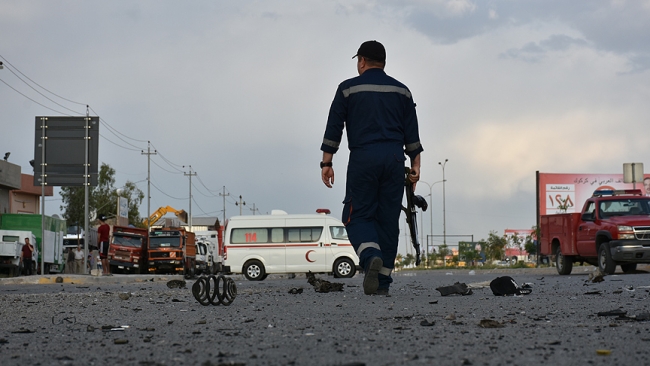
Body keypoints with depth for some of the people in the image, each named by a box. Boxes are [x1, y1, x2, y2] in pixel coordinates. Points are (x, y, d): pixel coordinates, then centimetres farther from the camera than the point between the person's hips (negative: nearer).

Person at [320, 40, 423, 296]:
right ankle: (382, 282, 6)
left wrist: (326, 163, 4)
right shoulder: (401, 91, 14)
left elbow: (333, 128, 2)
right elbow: (412, 133, 11)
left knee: (358, 215, 2)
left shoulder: (348, 89, 5)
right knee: (388, 219, 7)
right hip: (394, 158, 3)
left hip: (362, 159, -3)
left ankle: (371, 257, -27)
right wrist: (415, 165, 13)